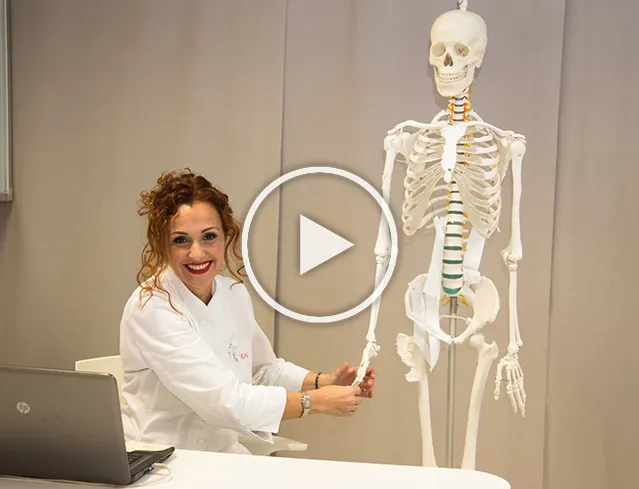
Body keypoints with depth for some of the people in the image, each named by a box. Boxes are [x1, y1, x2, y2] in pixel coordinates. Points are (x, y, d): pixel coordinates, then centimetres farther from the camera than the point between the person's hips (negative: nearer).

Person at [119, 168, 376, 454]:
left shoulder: (235, 293, 1)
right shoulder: (151, 309, -19)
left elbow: (263, 369, 16)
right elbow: (222, 400, -24)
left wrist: (325, 382, 0)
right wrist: (316, 401, -18)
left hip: (225, 456, 5)